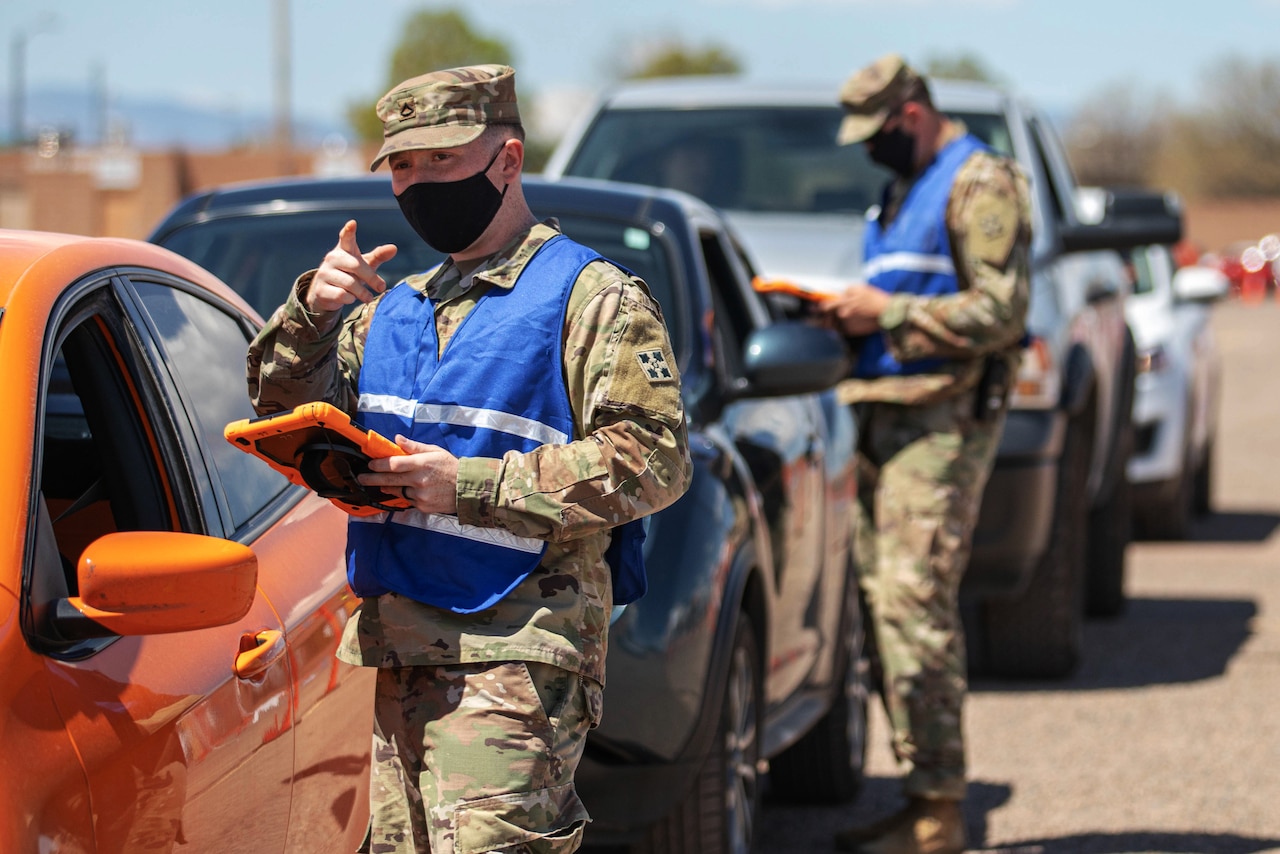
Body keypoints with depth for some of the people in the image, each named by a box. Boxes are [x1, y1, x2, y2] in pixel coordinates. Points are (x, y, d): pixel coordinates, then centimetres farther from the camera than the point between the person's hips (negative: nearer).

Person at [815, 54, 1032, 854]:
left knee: (914, 602, -14)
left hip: (944, 418, -9)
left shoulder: (980, 183, -6)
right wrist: (854, 315, 11)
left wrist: (889, 314, -14)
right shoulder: (905, 190, 24)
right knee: (888, 600, 6)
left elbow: (1000, 310, -14)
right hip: (888, 411, 9)